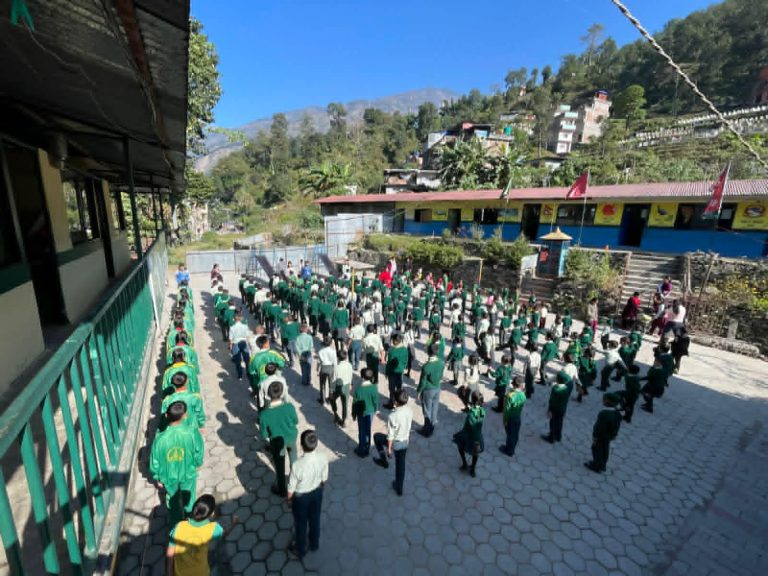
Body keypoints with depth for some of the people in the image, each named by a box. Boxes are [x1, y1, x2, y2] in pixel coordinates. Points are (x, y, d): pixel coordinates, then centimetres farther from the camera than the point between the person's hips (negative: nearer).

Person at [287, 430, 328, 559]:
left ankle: (300, 549, 50)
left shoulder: (297, 465, -39)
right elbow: (324, 480, -7)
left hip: (301, 497, -3)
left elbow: (291, 489, -21)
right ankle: (314, 544, 54)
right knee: (315, 519, 29)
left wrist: (289, 499, 1)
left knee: (300, 523, 25)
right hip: (317, 492, 3)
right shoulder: (323, 458, -26)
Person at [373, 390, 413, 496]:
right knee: (401, 464, 24)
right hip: (405, 442, 5)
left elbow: (390, 435, -22)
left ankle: (383, 460, 31)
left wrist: (389, 449, -8)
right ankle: (399, 488, 41)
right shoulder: (409, 411, -14)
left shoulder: (393, 416, -32)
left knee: (377, 436, 22)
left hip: (395, 442, -5)